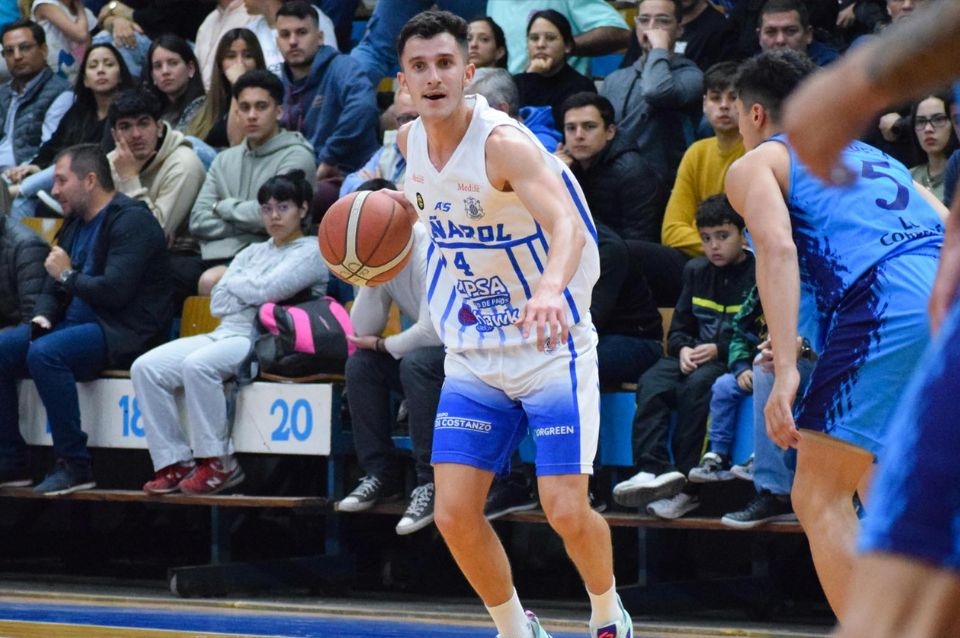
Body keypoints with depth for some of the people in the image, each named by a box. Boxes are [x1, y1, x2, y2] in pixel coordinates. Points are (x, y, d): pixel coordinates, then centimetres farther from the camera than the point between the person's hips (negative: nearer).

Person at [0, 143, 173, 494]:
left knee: (45, 353, -33)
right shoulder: (75, 223, 19)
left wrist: (68, 275, -7)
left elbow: (115, 290, -22)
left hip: (125, 332, -9)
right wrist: (42, 317, 0)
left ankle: (75, 466, -28)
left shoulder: (131, 221, -10)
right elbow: (52, 290, 23)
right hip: (76, 326, 9)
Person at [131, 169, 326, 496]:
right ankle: (175, 462, -16)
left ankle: (219, 462, -25)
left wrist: (235, 283, 8)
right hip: (224, 334, 7)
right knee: (146, 367, -15)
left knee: (197, 365, -36)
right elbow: (218, 303, 14)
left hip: (264, 339, -7)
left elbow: (268, 289, -10)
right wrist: (255, 291, -1)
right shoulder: (252, 253, 27)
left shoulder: (311, 252, 6)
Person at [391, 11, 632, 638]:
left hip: (552, 347, -6)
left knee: (567, 511, -12)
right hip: (473, 357, 6)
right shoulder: (412, 140, -1)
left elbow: (567, 227, -40)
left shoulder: (503, 143, -22)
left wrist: (550, 288, -60)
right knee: (454, 515, -4)